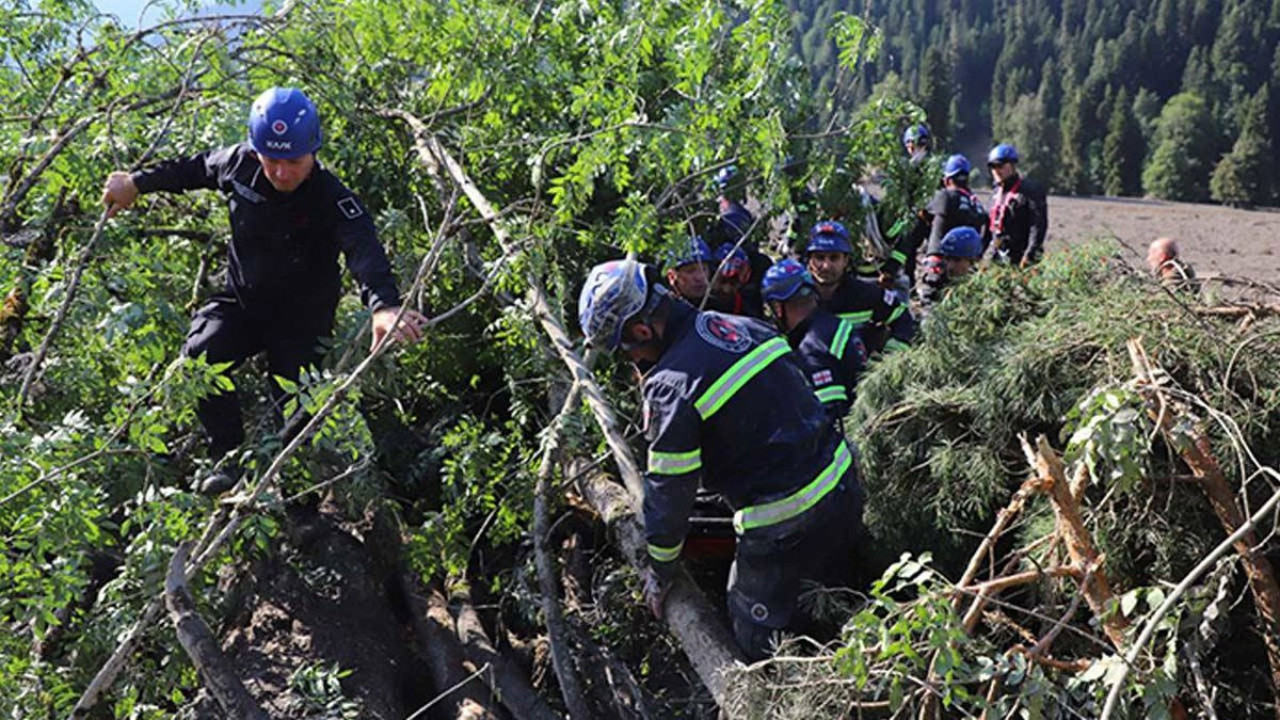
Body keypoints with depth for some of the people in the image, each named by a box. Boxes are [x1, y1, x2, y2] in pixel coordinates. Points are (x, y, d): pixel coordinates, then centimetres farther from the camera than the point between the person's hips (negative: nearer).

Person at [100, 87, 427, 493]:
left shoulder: (332, 200, -27)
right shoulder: (239, 164, -12)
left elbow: (364, 250, -47)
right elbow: (195, 169, 11)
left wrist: (383, 304, -66)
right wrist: (138, 183, 21)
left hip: (302, 318, -3)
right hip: (241, 301, 4)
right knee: (200, 357, -22)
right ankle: (229, 457, -2)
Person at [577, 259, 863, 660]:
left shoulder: (672, 385, -19)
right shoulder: (741, 325, 3)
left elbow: (669, 489, -11)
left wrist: (659, 574, 4)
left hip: (783, 527, -8)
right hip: (845, 486, 8)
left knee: (762, 647, 11)